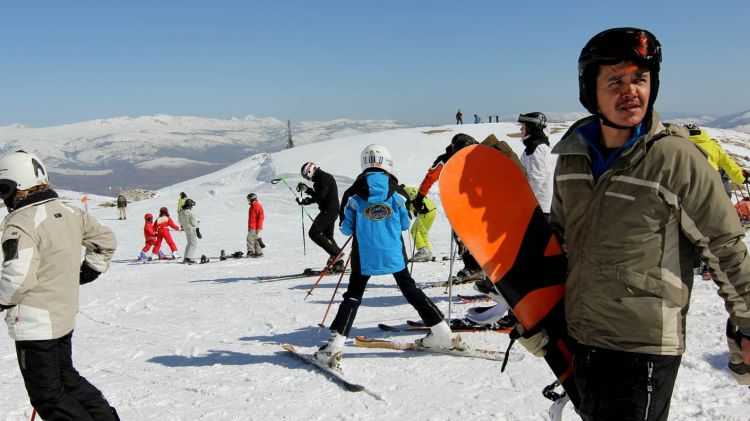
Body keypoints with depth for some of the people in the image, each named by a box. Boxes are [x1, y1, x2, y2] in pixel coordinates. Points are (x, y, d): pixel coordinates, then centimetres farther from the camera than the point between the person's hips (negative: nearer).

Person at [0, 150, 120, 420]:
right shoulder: (68, 212, 5)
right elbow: (105, 239, 17)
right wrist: (88, 271, 22)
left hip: (34, 324, -8)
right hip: (65, 317, 8)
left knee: (48, 397, 4)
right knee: (66, 379, 24)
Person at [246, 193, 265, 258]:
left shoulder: (258, 206, -11)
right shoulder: (252, 207, 18)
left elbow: (261, 217, -16)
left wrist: (258, 228, -19)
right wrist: (249, 228, 22)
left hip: (255, 228, -9)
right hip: (251, 227, 9)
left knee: (250, 238, -16)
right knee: (256, 240, 9)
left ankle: (251, 252, -13)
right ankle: (259, 253, 13)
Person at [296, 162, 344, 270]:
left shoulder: (324, 178, -14)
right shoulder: (320, 178, 18)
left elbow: (320, 196, -23)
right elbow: (318, 195, 24)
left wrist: (304, 201, -22)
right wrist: (307, 189, 14)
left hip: (329, 210, -11)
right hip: (328, 210, 11)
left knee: (314, 233, -12)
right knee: (327, 235, 13)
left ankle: (336, 252, -12)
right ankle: (338, 263, 14)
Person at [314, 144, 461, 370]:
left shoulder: (355, 196, -5)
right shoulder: (396, 194, -3)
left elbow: (347, 229, 0)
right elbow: (405, 225, 5)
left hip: (364, 256, -1)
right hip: (394, 254, 1)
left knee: (353, 295, 5)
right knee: (410, 289, 14)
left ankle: (335, 344, -7)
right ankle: (442, 333, 15)